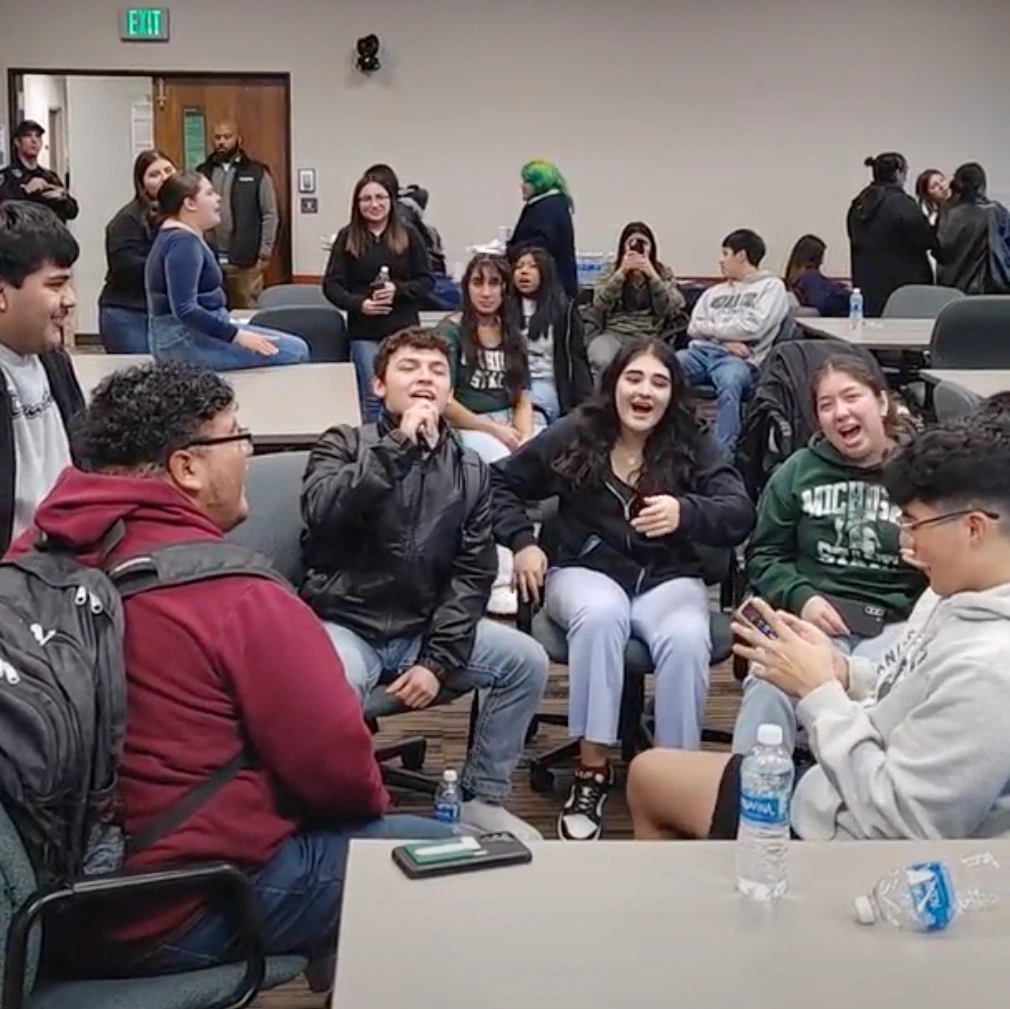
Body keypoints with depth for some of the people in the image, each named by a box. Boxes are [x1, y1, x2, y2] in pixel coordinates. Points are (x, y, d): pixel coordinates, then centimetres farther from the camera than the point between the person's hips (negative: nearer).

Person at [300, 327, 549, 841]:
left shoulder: (470, 471, 7)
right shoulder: (343, 444, -1)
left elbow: (472, 575, 0)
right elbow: (322, 511, -23)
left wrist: (437, 661, -11)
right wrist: (400, 445, -25)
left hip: (423, 629, 4)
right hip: (344, 624, -4)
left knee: (526, 660, -9)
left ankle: (480, 798, 7)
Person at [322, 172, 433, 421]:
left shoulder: (409, 236, 4)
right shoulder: (347, 238, 2)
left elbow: (427, 281, 5)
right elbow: (331, 285, 0)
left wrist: (398, 290, -13)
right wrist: (359, 304, -17)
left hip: (404, 330, 1)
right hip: (365, 331, -1)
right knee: (372, 397, -1)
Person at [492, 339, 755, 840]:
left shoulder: (693, 447, 1)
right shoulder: (575, 435, 2)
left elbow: (741, 514, -13)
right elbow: (501, 482, 12)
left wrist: (685, 513, -33)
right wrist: (522, 541, -3)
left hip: (669, 576, 1)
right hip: (586, 568, 0)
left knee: (687, 639, -34)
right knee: (601, 614, -37)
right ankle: (592, 770, -28)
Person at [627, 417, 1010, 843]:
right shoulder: (957, 594, -4)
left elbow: (892, 820, -30)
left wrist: (819, 691, -23)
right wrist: (842, 674, -9)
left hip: (847, 839, -8)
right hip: (838, 794, 9)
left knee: (651, 776, 13)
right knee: (648, 774, 22)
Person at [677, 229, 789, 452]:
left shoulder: (771, 286, 12)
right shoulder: (714, 292, 28)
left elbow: (753, 327, -4)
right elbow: (694, 328, 14)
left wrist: (712, 327, 6)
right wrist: (725, 338, -4)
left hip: (739, 359, -5)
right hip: (702, 351, 5)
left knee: (730, 381, -41)